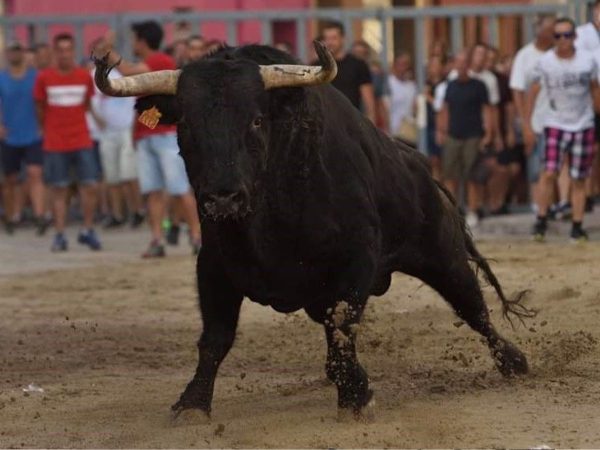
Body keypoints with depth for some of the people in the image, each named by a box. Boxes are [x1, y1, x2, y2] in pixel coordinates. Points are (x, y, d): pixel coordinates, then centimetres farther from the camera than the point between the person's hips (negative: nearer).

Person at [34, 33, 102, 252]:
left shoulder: (85, 76, 2)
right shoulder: (44, 78, -3)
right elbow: (40, 108, 8)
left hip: (82, 141, 1)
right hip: (54, 144, -1)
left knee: (90, 185, -4)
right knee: (58, 189, 1)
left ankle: (87, 231, 11)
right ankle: (60, 235, 7)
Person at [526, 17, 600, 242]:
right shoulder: (545, 62, -5)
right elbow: (533, 92, 2)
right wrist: (526, 124, 0)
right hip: (555, 124, -2)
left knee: (579, 180, 3)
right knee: (549, 172, -16)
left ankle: (577, 226, 10)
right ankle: (541, 219, -4)